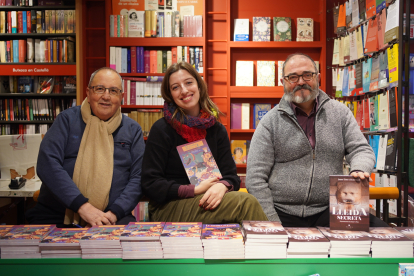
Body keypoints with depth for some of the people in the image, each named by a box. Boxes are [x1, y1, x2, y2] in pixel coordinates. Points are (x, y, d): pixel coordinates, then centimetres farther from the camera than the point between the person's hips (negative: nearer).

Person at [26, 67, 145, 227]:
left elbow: (138, 177, 4)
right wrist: (82, 206, -17)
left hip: (111, 219, 1)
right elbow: (47, 164, -6)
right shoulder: (67, 119, 7)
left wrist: (114, 212, -13)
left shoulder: (133, 130, 10)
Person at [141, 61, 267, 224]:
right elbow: (150, 184, -7)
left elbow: (231, 175, 7)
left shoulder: (217, 129, 9)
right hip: (167, 209, -4)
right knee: (246, 202, -25)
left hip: (208, 203, 4)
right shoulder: (161, 130, -4)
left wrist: (222, 186, -18)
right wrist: (195, 190, -16)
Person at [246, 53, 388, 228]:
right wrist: (272, 222, -10)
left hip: (328, 212, 2)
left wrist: (358, 170, -17)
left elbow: (361, 150, 9)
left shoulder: (340, 112, 10)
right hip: (283, 214, -2)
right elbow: (255, 179, -2)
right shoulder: (270, 121, 1)